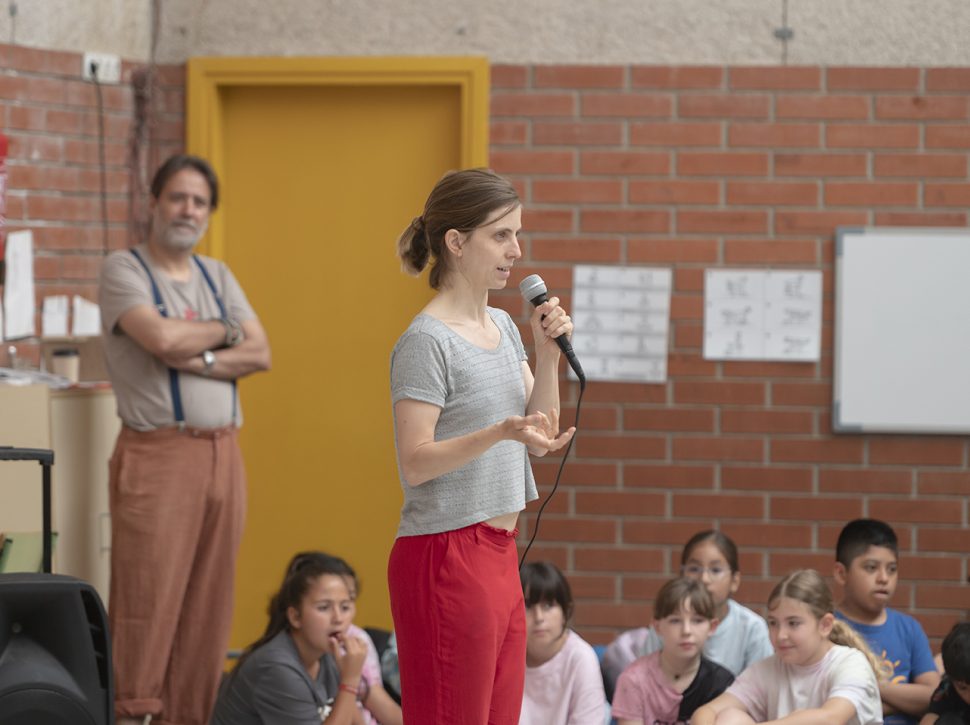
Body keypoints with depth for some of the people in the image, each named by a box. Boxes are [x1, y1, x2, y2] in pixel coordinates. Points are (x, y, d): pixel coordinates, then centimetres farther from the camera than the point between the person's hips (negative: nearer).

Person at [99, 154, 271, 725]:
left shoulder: (217, 276, 18)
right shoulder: (124, 270, 0)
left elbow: (261, 353, 7)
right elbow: (161, 337, -17)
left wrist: (200, 360, -9)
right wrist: (222, 332, 0)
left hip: (222, 453, 6)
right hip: (157, 455, -6)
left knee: (210, 597, 4)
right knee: (147, 593, -8)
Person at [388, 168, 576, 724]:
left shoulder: (502, 327, 13)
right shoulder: (427, 342, -13)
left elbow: (540, 437, 14)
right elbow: (416, 463, -18)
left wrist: (548, 353, 1)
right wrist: (502, 432, -30)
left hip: (499, 552, 9)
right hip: (445, 558, -9)